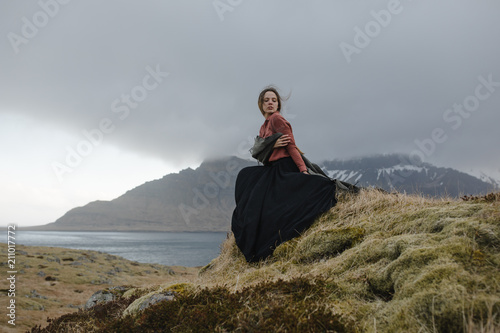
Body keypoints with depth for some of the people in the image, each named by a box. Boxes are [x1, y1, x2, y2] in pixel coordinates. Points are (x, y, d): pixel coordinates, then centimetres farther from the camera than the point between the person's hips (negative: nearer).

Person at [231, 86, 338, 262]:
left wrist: (303, 170, -25)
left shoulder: (277, 119, -7)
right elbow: (257, 151, 9)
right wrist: (272, 144, -14)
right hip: (271, 170, 10)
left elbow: (291, 146, -16)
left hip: (284, 169, -10)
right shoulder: (264, 126, 21)